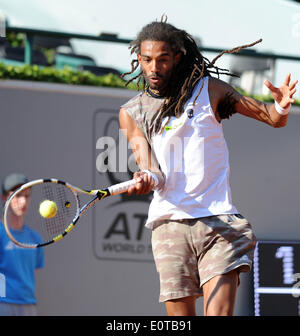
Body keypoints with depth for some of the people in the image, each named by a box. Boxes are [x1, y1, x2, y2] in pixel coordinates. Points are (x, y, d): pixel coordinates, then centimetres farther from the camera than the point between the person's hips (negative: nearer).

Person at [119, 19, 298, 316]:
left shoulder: (209, 90, 6)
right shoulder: (131, 113, 10)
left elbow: (274, 119, 8)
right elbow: (149, 168, 0)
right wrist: (146, 179, -25)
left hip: (218, 222, -1)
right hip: (170, 224, 2)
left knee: (219, 315, -17)